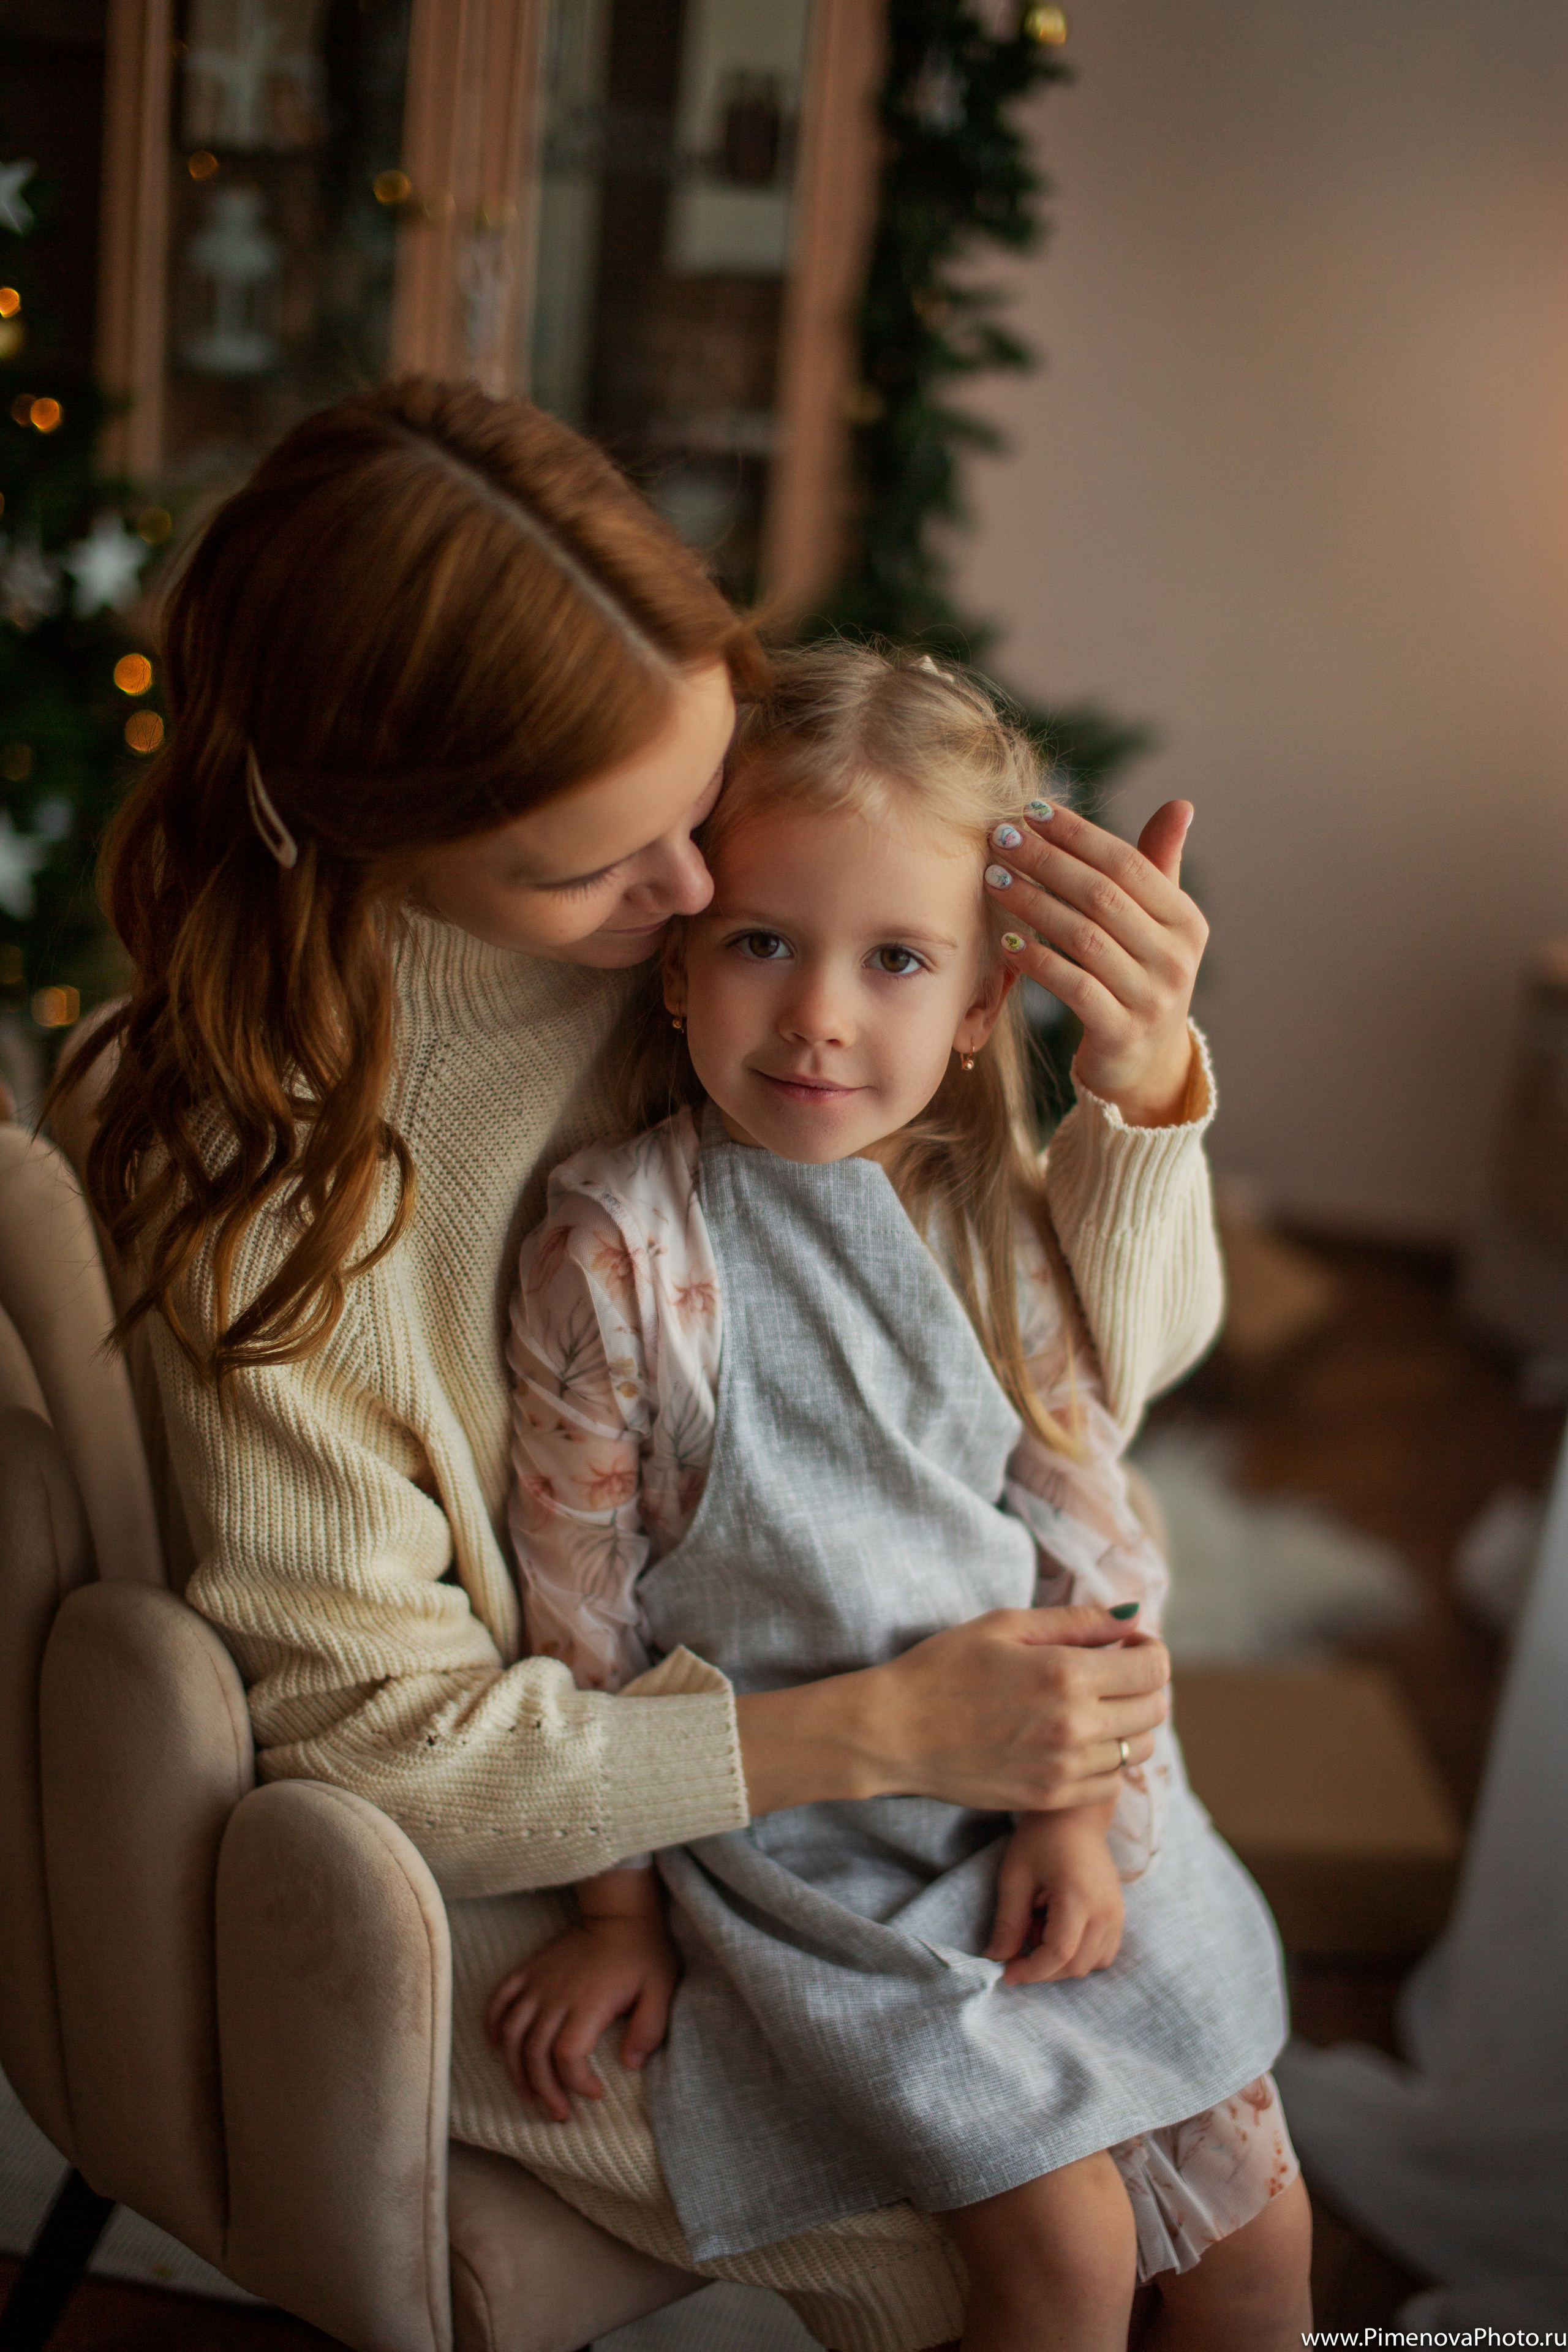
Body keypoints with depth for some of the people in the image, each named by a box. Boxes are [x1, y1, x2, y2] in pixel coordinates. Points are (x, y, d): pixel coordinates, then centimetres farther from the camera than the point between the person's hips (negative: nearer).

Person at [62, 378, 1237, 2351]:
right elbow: (375, 1740, -20)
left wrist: (1136, 1080, -27)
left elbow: (1108, 1359, -6)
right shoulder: (233, 1165, -26)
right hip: (487, 1887, -4)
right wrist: (878, 1731, -26)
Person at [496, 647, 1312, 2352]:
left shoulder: (995, 1221, -3)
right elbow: (579, 1603, -10)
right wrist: (616, 1910, -4)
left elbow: (1092, 1532, 3)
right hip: (794, 1841, -4)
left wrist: (1082, 1808, -5)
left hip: (1054, 1798, 5)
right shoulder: (621, 1248, -17)